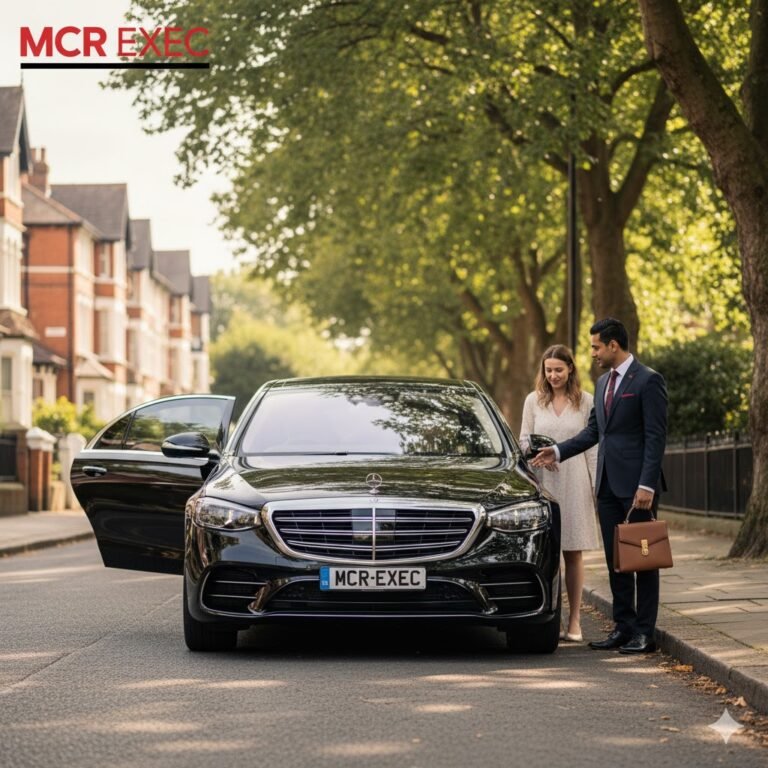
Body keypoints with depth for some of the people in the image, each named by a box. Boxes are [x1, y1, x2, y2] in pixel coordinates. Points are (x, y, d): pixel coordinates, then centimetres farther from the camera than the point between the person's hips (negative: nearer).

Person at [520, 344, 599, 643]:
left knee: (573, 552, 2)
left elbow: (592, 447, 6)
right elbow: (524, 440, 12)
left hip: (574, 482, 0)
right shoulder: (534, 400, 8)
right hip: (541, 481, 1)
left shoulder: (585, 402, 6)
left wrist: (597, 485, 2)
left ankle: (574, 621, 3)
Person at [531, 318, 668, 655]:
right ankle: (623, 627, 15)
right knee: (615, 560, 9)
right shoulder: (603, 382, 16)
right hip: (608, 484, 8)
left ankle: (645, 632, 2)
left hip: (636, 485, -8)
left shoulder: (648, 381, -9)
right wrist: (558, 451, 10)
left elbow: (656, 436, -14)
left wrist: (647, 485, -19)